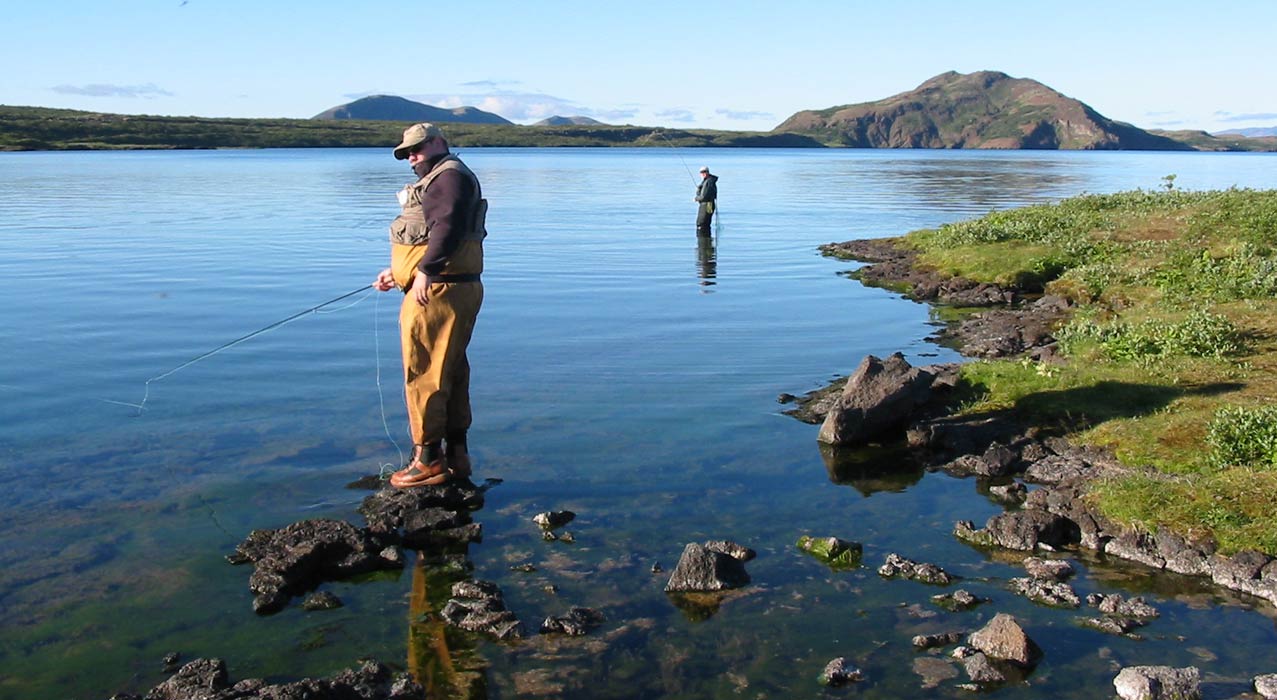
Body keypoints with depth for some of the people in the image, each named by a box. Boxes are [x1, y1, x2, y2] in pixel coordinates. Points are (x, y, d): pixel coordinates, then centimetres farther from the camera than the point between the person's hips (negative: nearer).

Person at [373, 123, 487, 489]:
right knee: (451, 374, 14)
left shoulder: (451, 176, -8)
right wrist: (395, 272, 28)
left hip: (438, 291, -11)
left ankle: (428, 459, 0)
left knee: (423, 375, -6)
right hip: (452, 290, 11)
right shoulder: (436, 180, 26)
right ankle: (456, 455, 22)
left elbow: (448, 227, -24)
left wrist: (425, 270, -32)